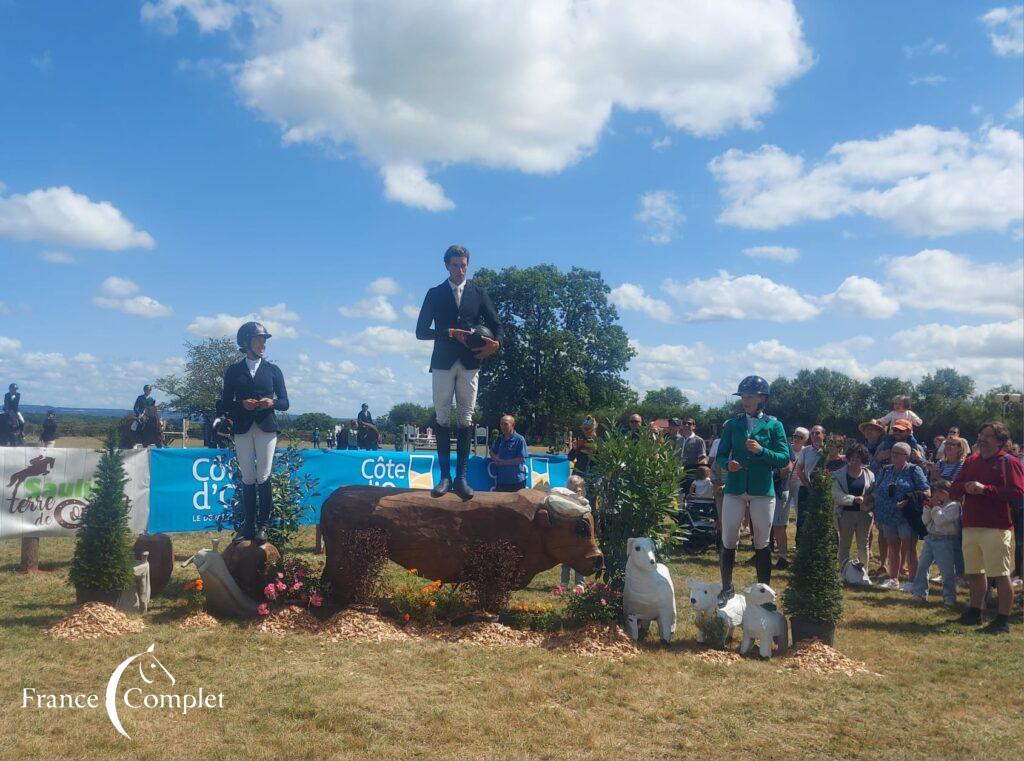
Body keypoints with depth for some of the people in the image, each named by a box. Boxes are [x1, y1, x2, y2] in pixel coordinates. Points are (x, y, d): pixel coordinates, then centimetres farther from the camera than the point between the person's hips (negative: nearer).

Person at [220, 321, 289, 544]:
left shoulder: (273, 370, 10)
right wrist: (242, 404, -12)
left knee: (263, 477, -8)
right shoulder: (234, 371, 10)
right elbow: (226, 403, 7)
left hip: (266, 427, -1)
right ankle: (248, 525, 5)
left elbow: (284, 403, 9)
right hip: (242, 429, 1)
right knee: (248, 479, 1)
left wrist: (272, 402, -12)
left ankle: (263, 525, -3)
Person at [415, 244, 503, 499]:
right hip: (443, 363, 0)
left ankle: (461, 477, -3)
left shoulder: (478, 293, 12)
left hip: (470, 363, 0)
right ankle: (445, 476, 0)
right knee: (443, 418, -2)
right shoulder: (435, 294, 9)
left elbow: (497, 326, 9)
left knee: (466, 419, -3)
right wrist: (450, 333, -10)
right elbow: (421, 331, 3)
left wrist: (495, 343, -13)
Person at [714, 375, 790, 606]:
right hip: (734, 489, 2)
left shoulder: (773, 425, 0)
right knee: (728, 541, 1)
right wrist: (727, 464, -14)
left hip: (762, 491, -1)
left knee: (762, 544, 7)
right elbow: (721, 455, 8)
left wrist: (761, 450, -19)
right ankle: (727, 588, 15)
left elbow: (784, 459, -4)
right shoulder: (732, 424, 5)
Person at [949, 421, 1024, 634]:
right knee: (974, 573, 16)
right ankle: (975, 613, 29)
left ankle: (1003, 620, 5)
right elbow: (953, 491, 14)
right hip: (970, 526, 7)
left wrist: (985, 489, -18)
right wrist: (966, 487, -8)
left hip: (996, 528, -6)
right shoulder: (971, 461, 15)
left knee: (1001, 575, -3)